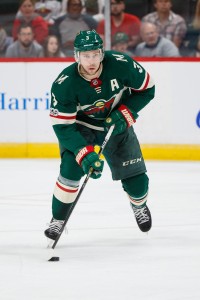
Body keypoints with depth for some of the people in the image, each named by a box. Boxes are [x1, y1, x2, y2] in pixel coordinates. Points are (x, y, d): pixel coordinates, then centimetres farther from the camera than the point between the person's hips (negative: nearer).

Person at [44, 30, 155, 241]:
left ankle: (139, 205, 39)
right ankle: (58, 220, -5)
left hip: (115, 124, 2)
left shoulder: (120, 65, -26)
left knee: (136, 179, 2)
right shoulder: (64, 84, -29)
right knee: (71, 169, -24)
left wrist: (125, 114, -22)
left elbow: (146, 88, -10)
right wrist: (85, 154, -39)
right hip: (80, 126, -2)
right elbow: (63, 126, -27)